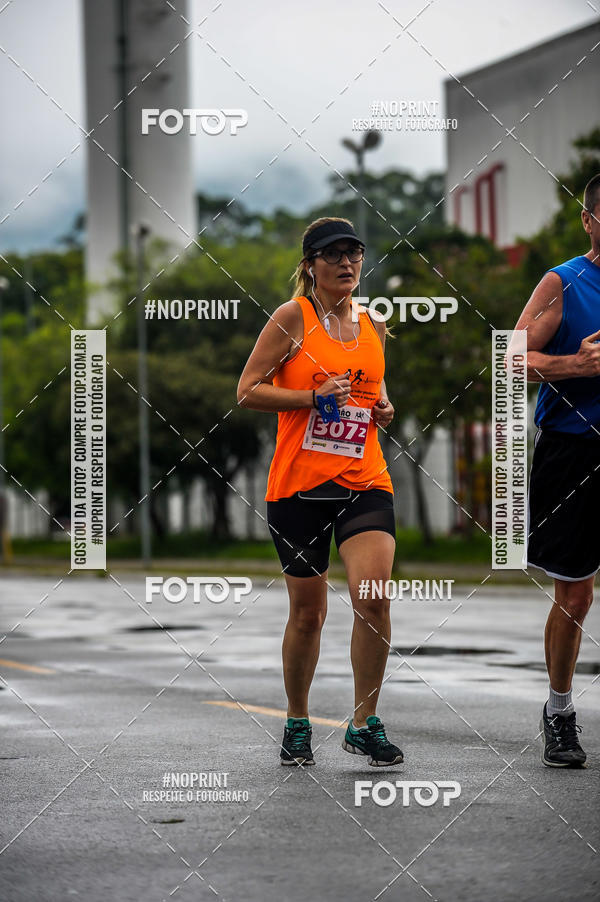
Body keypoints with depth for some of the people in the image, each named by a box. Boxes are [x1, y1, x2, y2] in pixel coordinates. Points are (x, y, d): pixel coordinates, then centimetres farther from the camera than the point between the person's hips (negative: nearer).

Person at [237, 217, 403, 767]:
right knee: (307, 613, 6)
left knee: (373, 597, -16)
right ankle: (298, 724, 26)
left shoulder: (373, 327, 13)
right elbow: (248, 391, -5)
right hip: (298, 484, -3)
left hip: (365, 483, 3)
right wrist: (316, 396, -15)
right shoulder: (293, 319, -2)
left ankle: (364, 725, -5)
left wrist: (384, 409, 7)